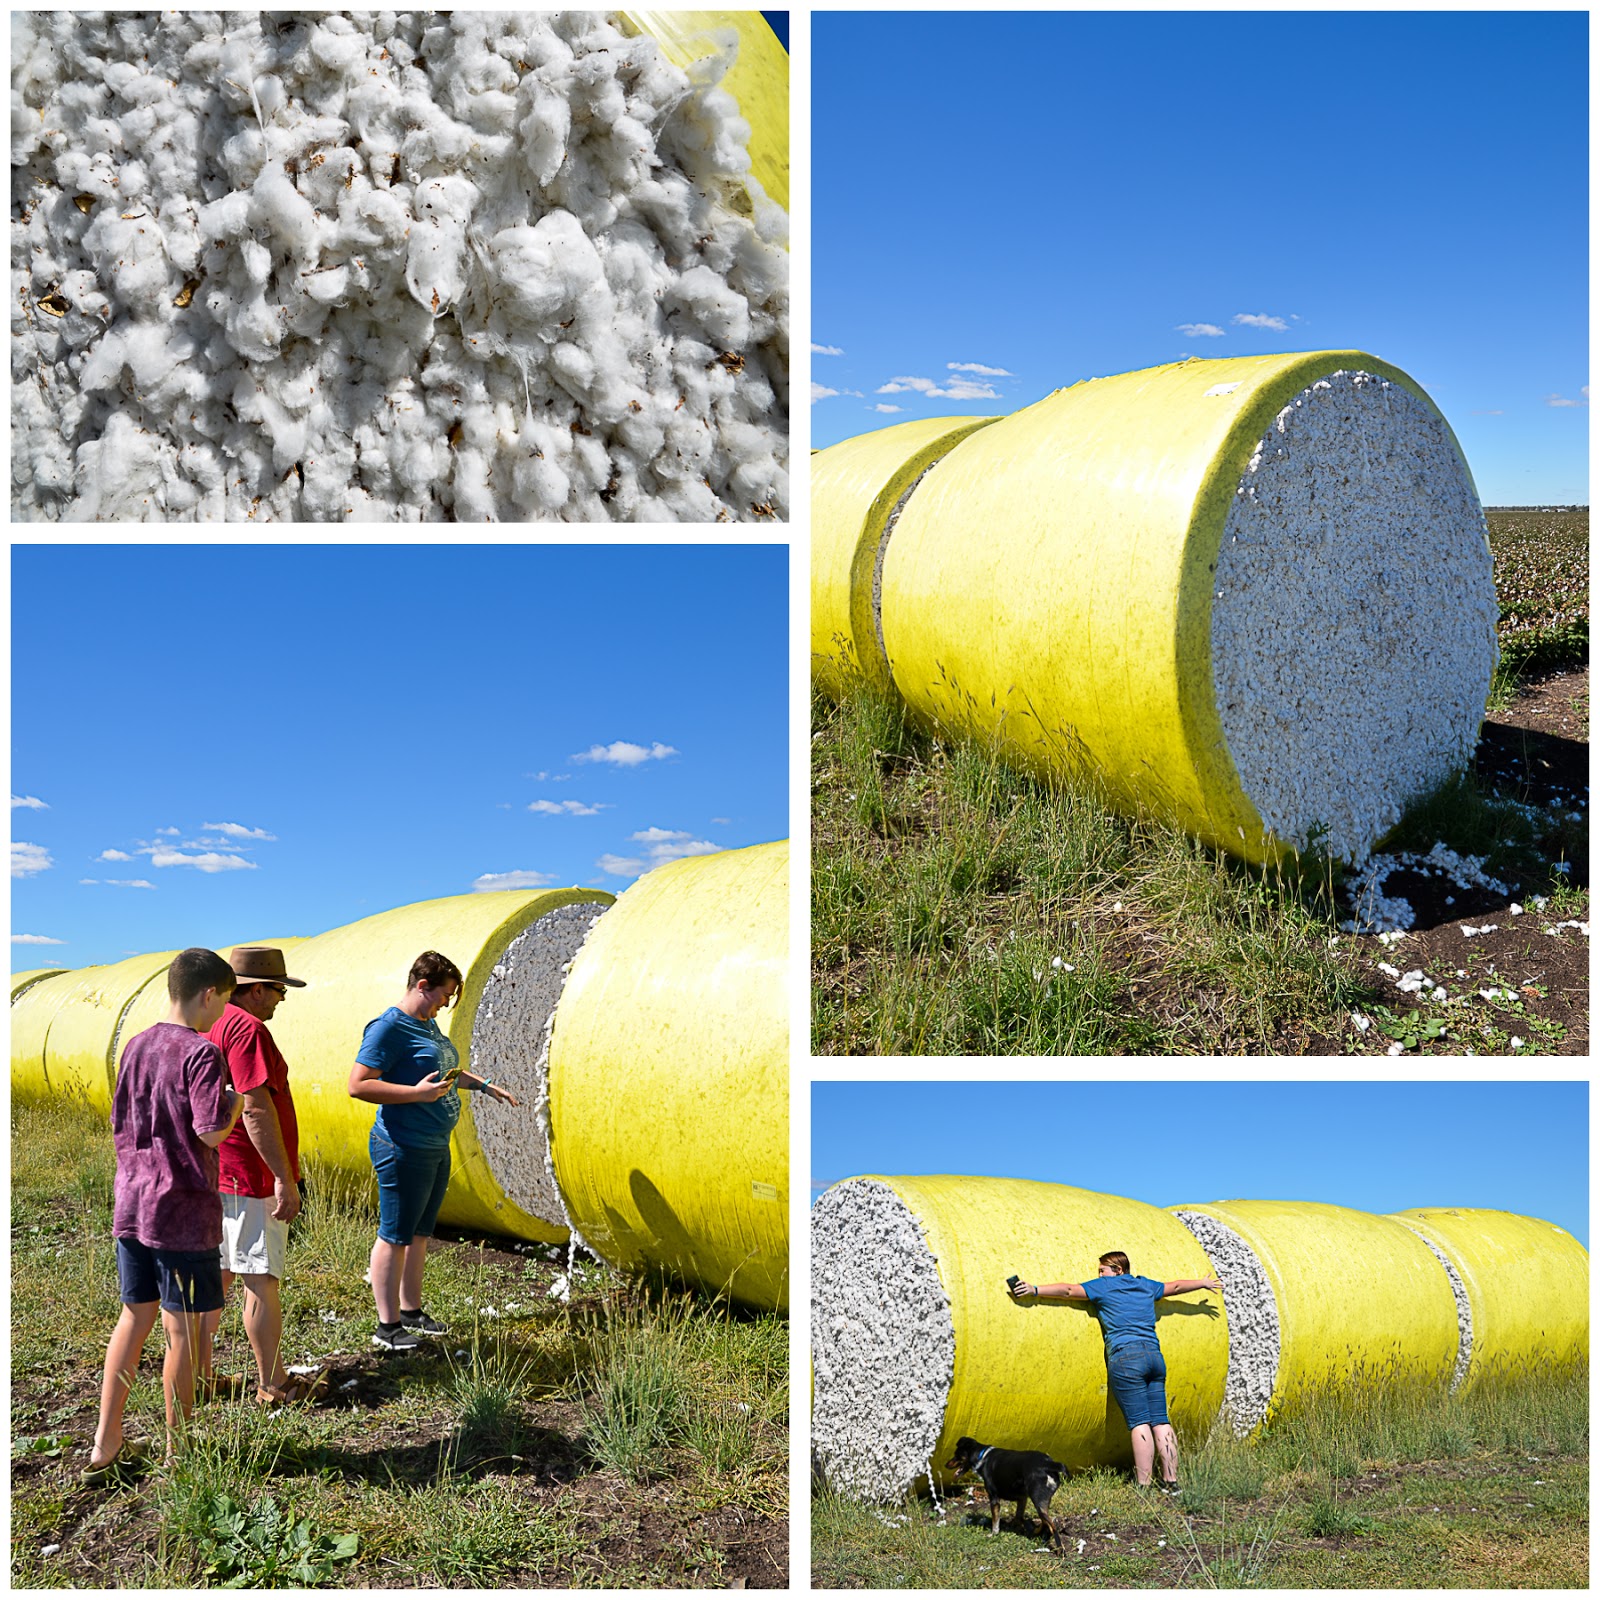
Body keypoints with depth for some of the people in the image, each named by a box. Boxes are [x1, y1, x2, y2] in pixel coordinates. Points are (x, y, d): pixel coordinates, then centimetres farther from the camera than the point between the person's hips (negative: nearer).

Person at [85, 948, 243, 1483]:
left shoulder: (136, 1046, 8)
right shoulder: (202, 1052, -15)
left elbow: (119, 1123, 15)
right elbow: (210, 1132, -19)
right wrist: (234, 1100, -2)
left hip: (131, 1204, 7)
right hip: (183, 1209, -7)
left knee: (135, 1318, 16)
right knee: (182, 1329, 4)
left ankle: (105, 1447, 19)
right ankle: (177, 1452, 15)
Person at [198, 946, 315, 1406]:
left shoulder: (206, 1025, 14)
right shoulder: (246, 1028, -17)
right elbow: (256, 1110, -23)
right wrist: (285, 1178, -21)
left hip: (211, 1175, 10)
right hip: (247, 1177, -10)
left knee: (214, 1274, 14)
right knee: (260, 1277, -2)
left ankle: (199, 1376, 21)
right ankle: (273, 1385, 5)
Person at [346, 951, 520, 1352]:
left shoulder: (428, 1024, 13)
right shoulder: (390, 1027, -16)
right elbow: (357, 1085, -22)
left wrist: (487, 1086, 27)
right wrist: (417, 1093, -24)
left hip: (436, 1148, 9)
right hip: (404, 1150, -9)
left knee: (420, 1233, 17)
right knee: (395, 1237, -1)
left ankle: (412, 1311, 28)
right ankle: (388, 1326, 7)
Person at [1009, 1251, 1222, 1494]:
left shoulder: (1104, 1286, 5)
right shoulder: (1146, 1286, 21)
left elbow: (1069, 1290, -3)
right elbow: (1176, 1285, 38)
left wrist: (1034, 1290, -5)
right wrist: (1203, 1283, 55)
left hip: (1126, 1358, -6)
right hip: (1154, 1355, 6)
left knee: (1139, 1422, -10)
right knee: (1160, 1422, 5)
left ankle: (1143, 1484, -13)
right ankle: (1171, 1481, 5)